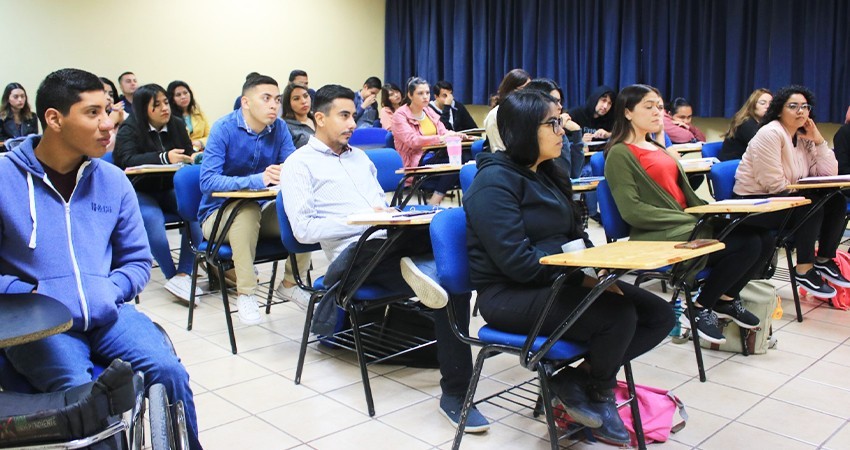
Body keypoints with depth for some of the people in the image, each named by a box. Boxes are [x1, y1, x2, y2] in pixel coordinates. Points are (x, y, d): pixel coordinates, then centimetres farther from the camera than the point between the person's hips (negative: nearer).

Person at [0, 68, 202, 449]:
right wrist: (32, 295, -13)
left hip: (108, 314, 3)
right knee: (81, 391, -30)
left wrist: (112, 290, -5)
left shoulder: (113, 180, 7)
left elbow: (138, 260, 13)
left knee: (169, 371, -19)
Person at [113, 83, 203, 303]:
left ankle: (184, 274, -25)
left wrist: (194, 158, -12)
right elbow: (127, 160, -21)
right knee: (152, 219, -34)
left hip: (170, 190, 4)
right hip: (140, 192, -4)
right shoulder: (129, 130, -5)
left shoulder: (176, 125, 9)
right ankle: (172, 276, -22)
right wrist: (164, 158, -35)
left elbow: (189, 155, 15)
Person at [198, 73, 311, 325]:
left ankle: (290, 283, 0)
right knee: (246, 210, -36)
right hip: (218, 214, -5)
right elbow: (207, 181, -26)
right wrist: (257, 180, -39)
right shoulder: (224, 128, -16)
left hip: (259, 212, 5)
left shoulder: (279, 128, -2)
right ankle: (245, 293, -25)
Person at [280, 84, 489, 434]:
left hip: (390, 246, 6)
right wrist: (361, 220, -15)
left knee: (452, 280, -25)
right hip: (354, 254, -6)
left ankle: (455, 393, -24)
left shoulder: (360, 157, 27)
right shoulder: (299, 164, 6)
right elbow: (303, 229, -6)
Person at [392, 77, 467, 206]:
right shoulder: (400, 115, -3)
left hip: (434, 156, 6)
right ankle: (433, 204, -23)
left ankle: (434, 201, -25)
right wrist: (440, 139, -27)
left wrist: (454, 135, -15)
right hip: (415, 162, -6)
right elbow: (412, 140, -18)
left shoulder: (429, 111, 18)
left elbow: (443, 132, 10)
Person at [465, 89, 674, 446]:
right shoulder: (495, 181, -14)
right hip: (510, 295, -9)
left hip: (558, 280, 9)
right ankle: (597, 393, 2)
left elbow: (575, 235, 16)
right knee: (618, 315, -27)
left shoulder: (547, 174, 13)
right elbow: (517, 261, -22)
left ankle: (581, 376, 0)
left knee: (659, 314, -3)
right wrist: (582, 275, -21)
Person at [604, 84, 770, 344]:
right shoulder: (620, 154, -5)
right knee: (748, 244, -20)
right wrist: (691, 219, -16)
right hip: (657, 237, -8)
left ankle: (726, 298, 14)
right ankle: (702, 307, -3)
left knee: (763, 241, -7)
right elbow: (632, 211, -15)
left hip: (685, 225, 8)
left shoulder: (658, 148, 23)